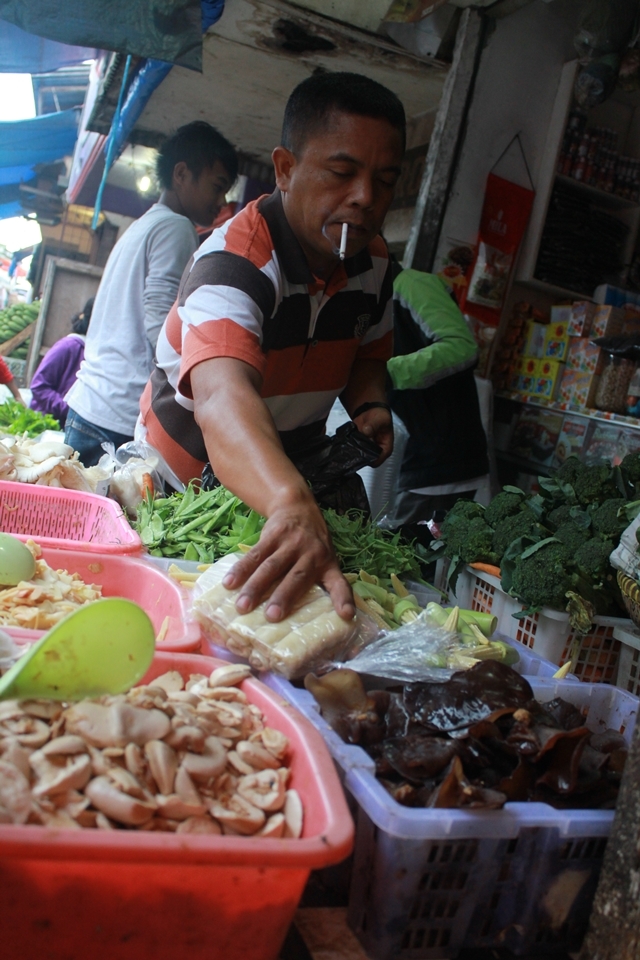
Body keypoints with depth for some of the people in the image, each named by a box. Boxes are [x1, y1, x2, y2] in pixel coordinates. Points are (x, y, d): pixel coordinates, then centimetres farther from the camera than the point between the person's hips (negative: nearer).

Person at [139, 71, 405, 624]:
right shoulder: (234, 262, -29)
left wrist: (369, 406, -11)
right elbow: (223, 398, -49)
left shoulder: (372, 259, -5)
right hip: (186, 476, -5)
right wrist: (293, 507, -67)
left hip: (292, 471, 5)